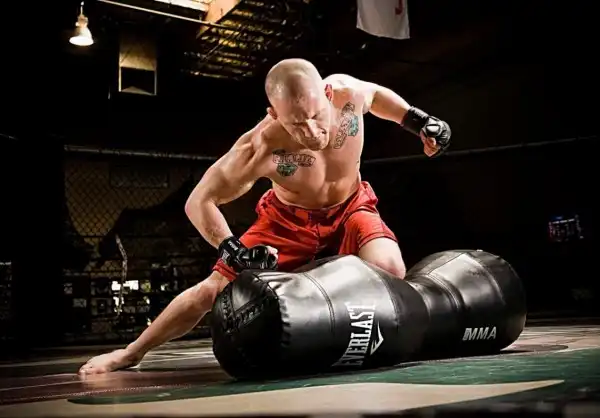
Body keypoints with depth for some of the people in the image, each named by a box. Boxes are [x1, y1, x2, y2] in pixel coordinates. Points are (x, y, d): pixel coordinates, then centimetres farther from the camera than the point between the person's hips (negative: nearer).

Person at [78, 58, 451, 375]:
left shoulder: (346, 91, -29)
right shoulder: (260, 149, -37)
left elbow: (374, 94, 1)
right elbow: (200, 202, -25)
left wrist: (418, 120, -6)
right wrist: (231, 251, -38)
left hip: (350, 208, 2)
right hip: (287, 219, -2)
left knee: (391, 273, -28)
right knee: (214, 289, -4)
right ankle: (132, 352, 18)